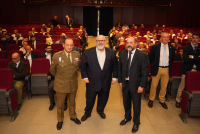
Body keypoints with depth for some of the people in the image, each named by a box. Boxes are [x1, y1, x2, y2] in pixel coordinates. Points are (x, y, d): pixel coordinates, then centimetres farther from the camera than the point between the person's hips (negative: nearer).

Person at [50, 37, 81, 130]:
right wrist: (59, 77, 9)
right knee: (60, 104, 15)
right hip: (61, 84, -2)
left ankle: (73, 116, 48)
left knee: (72, 102, 22)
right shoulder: (57, 56, -16)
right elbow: (52, 70, -1)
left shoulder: (77, 54, -6)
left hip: (73, 84, 3)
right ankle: (60, 120, 40)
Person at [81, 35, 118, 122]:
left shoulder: (111, 52, -2)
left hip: (106, 82, 2)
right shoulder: (88, 52, -6)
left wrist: (114, 77, 3)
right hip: (92, 82, -2)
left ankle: (100, 111, 47)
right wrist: (84, 77, -4)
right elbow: (83, 66, -1)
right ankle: (87, 113, 38)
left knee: (103, 99, 19)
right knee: (90, 99, 11)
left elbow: (115, 66, 5)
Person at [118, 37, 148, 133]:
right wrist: (120, 81, 3)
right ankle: (127, 117, 48)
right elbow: (119, 68, 7)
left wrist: (142, 85, -14)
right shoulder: (122, 54, -1)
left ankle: (136, 123, 35)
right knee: (126, 102, 21)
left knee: (136, 104, 11)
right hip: (125, 83, 4)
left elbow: (145, 71, -11)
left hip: (135, 84, -4)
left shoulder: (142, 55, -13)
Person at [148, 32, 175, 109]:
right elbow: (150, 58, 5)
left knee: (164, 86, 12)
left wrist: (169, 65, 11)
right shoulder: (155, 47, -5)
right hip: (157, 69, -2)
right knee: (154, 85, 7)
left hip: (167, 70, 2)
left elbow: (172, 59, 16)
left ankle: (162, 100, 29)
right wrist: (154, 65, 7)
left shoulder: (172, 48, 2)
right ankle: (151, 100, 24)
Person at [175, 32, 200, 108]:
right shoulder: (186, 48, 0)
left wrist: (193, 57, -14)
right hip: (187, 70, -2)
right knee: (182, 86, 4)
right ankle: (178, 101, 21)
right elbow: (186, 59, -15)